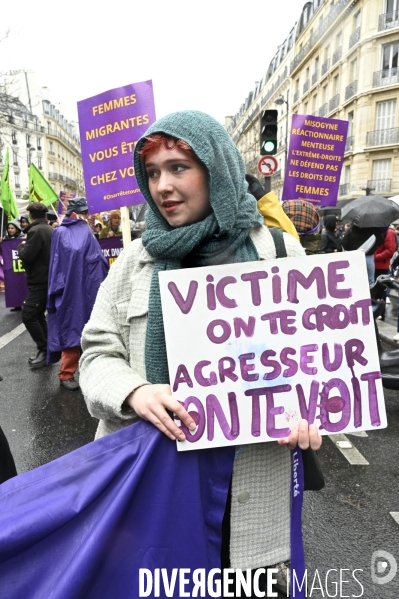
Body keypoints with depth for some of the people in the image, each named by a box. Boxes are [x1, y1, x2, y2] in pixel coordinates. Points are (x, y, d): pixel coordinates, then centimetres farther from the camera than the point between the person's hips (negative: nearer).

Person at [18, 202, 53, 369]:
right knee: (38, 315, 15)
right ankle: (47, 349, 18)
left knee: (28, 315, -9)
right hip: (47, 279, 10)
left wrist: (21, 246, 0)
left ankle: (44, 349, -4)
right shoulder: (49, 230, 13)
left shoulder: (35, 231, -16)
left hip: (40, 281, -10)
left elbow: (27, 256, -19)